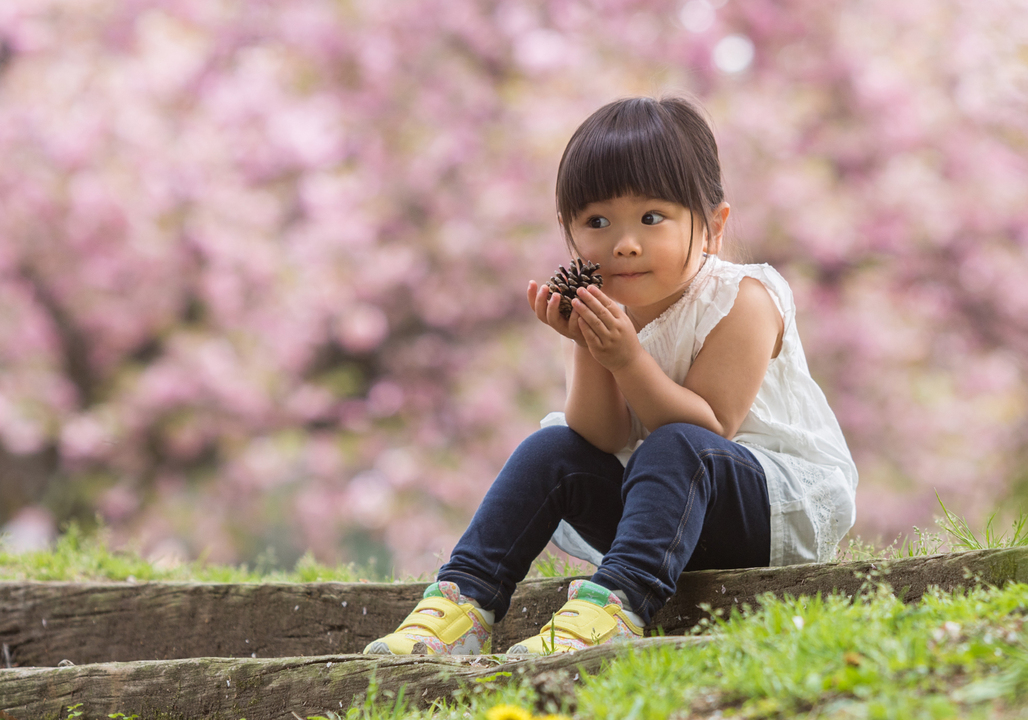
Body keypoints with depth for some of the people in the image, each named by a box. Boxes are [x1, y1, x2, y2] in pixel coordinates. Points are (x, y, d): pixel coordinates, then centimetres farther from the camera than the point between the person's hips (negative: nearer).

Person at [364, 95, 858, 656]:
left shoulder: (740, 300, -17)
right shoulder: (601, 311, 0)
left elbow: (708, 427, -24)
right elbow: (603, 440, -10)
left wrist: (627, 358, -33)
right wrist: (587, 351, -26)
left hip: (791, 508, -6)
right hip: (672, 506, 6)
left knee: (676, 448, -33)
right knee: (554, 449, -8)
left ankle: (615, 604, -49)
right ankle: (463, 600, -13)